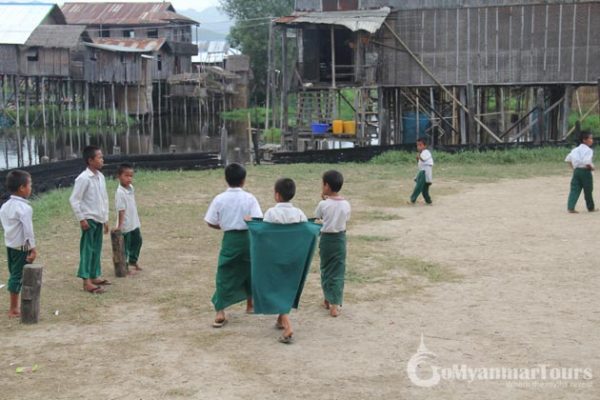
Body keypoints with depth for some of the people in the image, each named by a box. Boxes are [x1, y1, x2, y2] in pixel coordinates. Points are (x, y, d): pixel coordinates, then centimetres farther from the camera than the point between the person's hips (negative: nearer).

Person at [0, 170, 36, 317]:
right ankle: (14, 309, 4)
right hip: (21, 247, -8)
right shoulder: (24, 208, -18)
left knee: (13, 275, 15)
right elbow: (28, 230, -21)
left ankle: (13, 307, 22)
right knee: (18, 276, -1)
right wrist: (33, 249, -16)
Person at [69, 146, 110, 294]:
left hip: (99, 219, 7)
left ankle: (95, 276, 23)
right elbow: (74, 200, -16)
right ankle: (86, 282, -4)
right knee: (87, 250, -5)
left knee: (97, 249, 13)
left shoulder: (101, 177, 8)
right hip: (89, 220, -7)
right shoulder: (83, 178, -16)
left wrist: (105, 219, 15)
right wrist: (81, 219, -16)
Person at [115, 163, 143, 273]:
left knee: (137, 241, 20)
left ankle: (133, 261, 37)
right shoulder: (120, 192, -22)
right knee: (125, 246, 3)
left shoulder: (131, 188, 3)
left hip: (134, 223, 8)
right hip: (125, 225, -8)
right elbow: (121, 210, -24)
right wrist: (120, 226, -24)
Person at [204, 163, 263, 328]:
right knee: (249, 270, 21)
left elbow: (211, 223, -1)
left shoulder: (219, 199, -5)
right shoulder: (249, 198, -8)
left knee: (224, 274, 2)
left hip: (230, 239, 0)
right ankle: (250, 304, 36)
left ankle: (220, 313, -9)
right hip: (247, 238, 0)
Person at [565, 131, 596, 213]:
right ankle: (591, 207, 23)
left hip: (576, 170, 6)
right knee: (588, 191, 9)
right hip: (585, 171, -6)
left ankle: (570, 207, -10)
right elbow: (586, 161, -26)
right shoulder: (589, 150, -12)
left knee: (575, 189, 2)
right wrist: (591, 167, -9)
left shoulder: (576, 149, 11)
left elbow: (568, 159, 13)